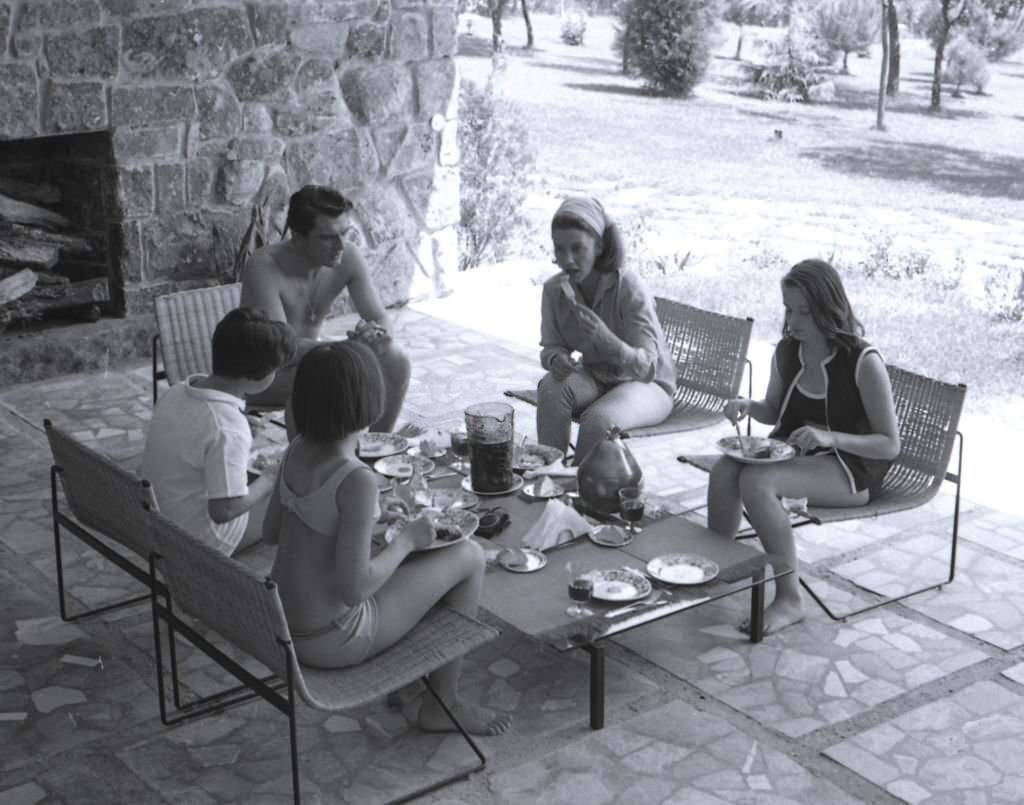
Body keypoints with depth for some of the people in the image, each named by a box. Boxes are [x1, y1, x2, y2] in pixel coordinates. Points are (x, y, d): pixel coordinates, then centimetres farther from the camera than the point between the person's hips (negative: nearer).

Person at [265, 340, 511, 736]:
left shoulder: (296, 451, -3)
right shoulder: (357, 480, -28)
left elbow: (271, 531, 10)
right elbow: (354, 587, -27)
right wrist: (405, 539, -11)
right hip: (329, 641, -8)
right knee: (469, 556, 6)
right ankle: (443, 704, 20)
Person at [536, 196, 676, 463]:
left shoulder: (630, 289, -26)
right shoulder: (554, 289, -11)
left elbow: (647, 367, -29)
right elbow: (551, 347, -1)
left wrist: (606, 339, -49)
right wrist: (555, 358, -28)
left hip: (647, 385, -4)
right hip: (597, 377, 5)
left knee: (600, 420, -33)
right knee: (551, 387, -27)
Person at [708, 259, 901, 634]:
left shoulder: (864, 362, -17)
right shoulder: (786, 352, 2)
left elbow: (890, 445, -15)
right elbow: (774, 411, 20)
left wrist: (831, 438, -30)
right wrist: (747, 406, -4)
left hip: (851, 469, -6)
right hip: (792, 453, 6)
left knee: (755, 482, -32)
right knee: (724, 471, -24)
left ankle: (789, 599, -21)